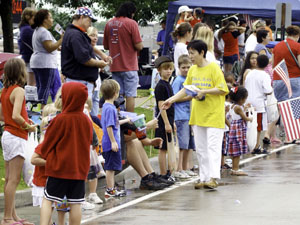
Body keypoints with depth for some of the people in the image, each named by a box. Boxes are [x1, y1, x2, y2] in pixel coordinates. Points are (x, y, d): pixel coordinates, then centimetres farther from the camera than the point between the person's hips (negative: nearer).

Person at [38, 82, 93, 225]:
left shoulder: (60, 120, -13)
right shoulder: (86, 121, 1)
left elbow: (47, 144, -3)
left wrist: (40, 150, 19)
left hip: (58, 167, -4)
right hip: (80, 169, 4)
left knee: (47, 200, 1)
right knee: (75, 203, 5)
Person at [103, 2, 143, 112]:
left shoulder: (109, 24, 5)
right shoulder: (131, 23, -11)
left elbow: (106, 46, 13)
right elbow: (139, 46, -14)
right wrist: (140, 45, 8)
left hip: (114, 66, 5)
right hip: (129, 66, -5)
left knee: (117, 95, 11)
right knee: (130, 95, 0)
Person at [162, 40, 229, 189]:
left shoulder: (214, 68, -9)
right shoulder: (192, 70, 11)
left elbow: (222, 89, -12)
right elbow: (186, 89, 17)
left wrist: (204, 92, -19)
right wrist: (172, 100, 7)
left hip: (214, 115, -7)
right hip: (198, 115, 7)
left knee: (213, 146, -11)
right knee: (200, 149, 8)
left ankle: (213, 178, -16)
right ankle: (204, 178, 13)